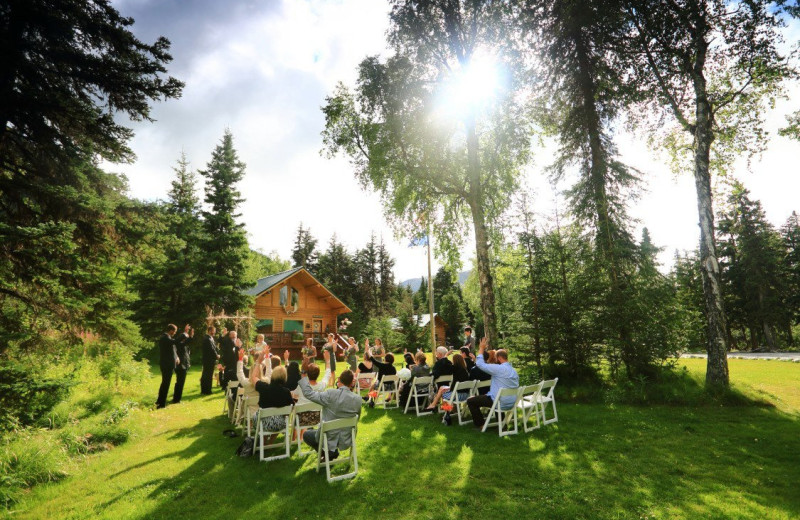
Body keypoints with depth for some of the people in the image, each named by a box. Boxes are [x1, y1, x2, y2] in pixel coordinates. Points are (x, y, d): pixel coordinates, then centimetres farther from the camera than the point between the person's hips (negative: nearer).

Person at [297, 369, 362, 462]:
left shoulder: (330, 394, -26)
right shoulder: (358, 399, -14)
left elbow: (308, 393, -19)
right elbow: (357, 417, 1)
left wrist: (303, 374, -10)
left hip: (329, 439, -5)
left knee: (306, 435, 25)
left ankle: (329, 452, 8)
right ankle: (333, 451, 17)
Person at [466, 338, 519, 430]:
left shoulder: (499, 368, -19)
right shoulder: (514, 371, 8)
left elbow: (480, 364, -19)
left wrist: (481, 348, -9)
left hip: (500, 402, -8)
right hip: (511, 403, 9)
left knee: (470, 401, 2)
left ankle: (480, 425, 6)